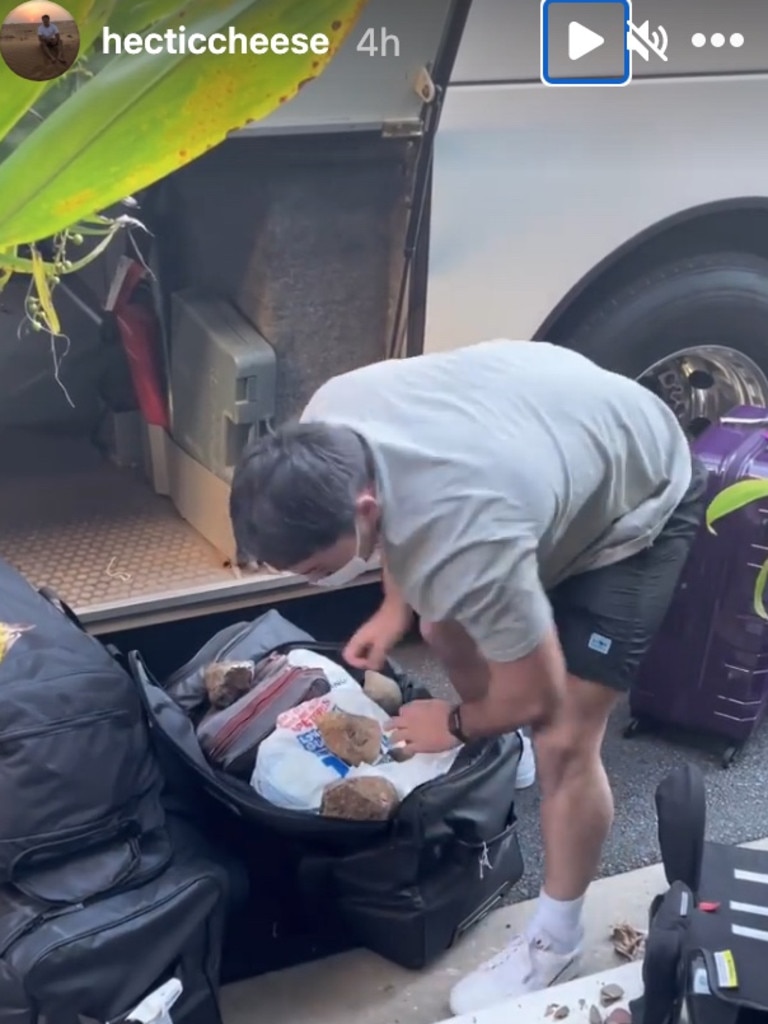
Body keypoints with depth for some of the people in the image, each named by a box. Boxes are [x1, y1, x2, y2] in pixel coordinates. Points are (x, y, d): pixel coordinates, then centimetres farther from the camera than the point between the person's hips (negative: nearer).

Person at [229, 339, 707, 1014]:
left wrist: (454, 725, -6)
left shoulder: (467, 541, -43)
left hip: (639, 502, -7)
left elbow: (535, 698, -25)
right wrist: (396, 606, -2)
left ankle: (554, 941, 13)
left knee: (563, 742, -8)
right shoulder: (325, 423, -21)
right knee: (445, 629, 15)